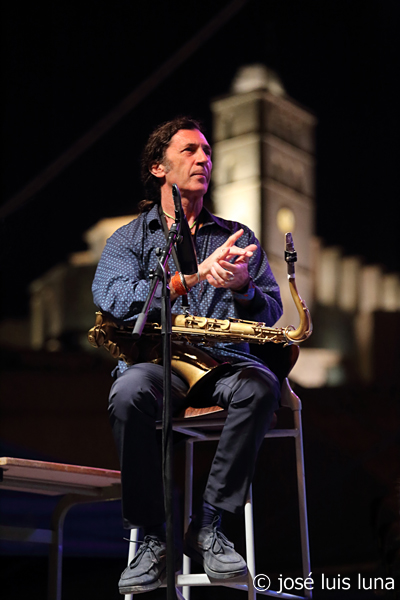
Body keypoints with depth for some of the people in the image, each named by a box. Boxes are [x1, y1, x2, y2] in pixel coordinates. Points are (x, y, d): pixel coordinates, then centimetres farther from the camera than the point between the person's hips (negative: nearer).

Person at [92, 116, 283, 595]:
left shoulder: (238, 237, 19)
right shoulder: (127, 239, 13)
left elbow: (270, 312, 9)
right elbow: (113, 299, -8)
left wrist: (241, 288, -16)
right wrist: (196, 275, -18)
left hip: (222, 363, 2)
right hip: (152, 360, -1)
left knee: (260, 384, -33)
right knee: (129, 391, -36)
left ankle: (207, 523, -21)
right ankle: (152, 537, -21)